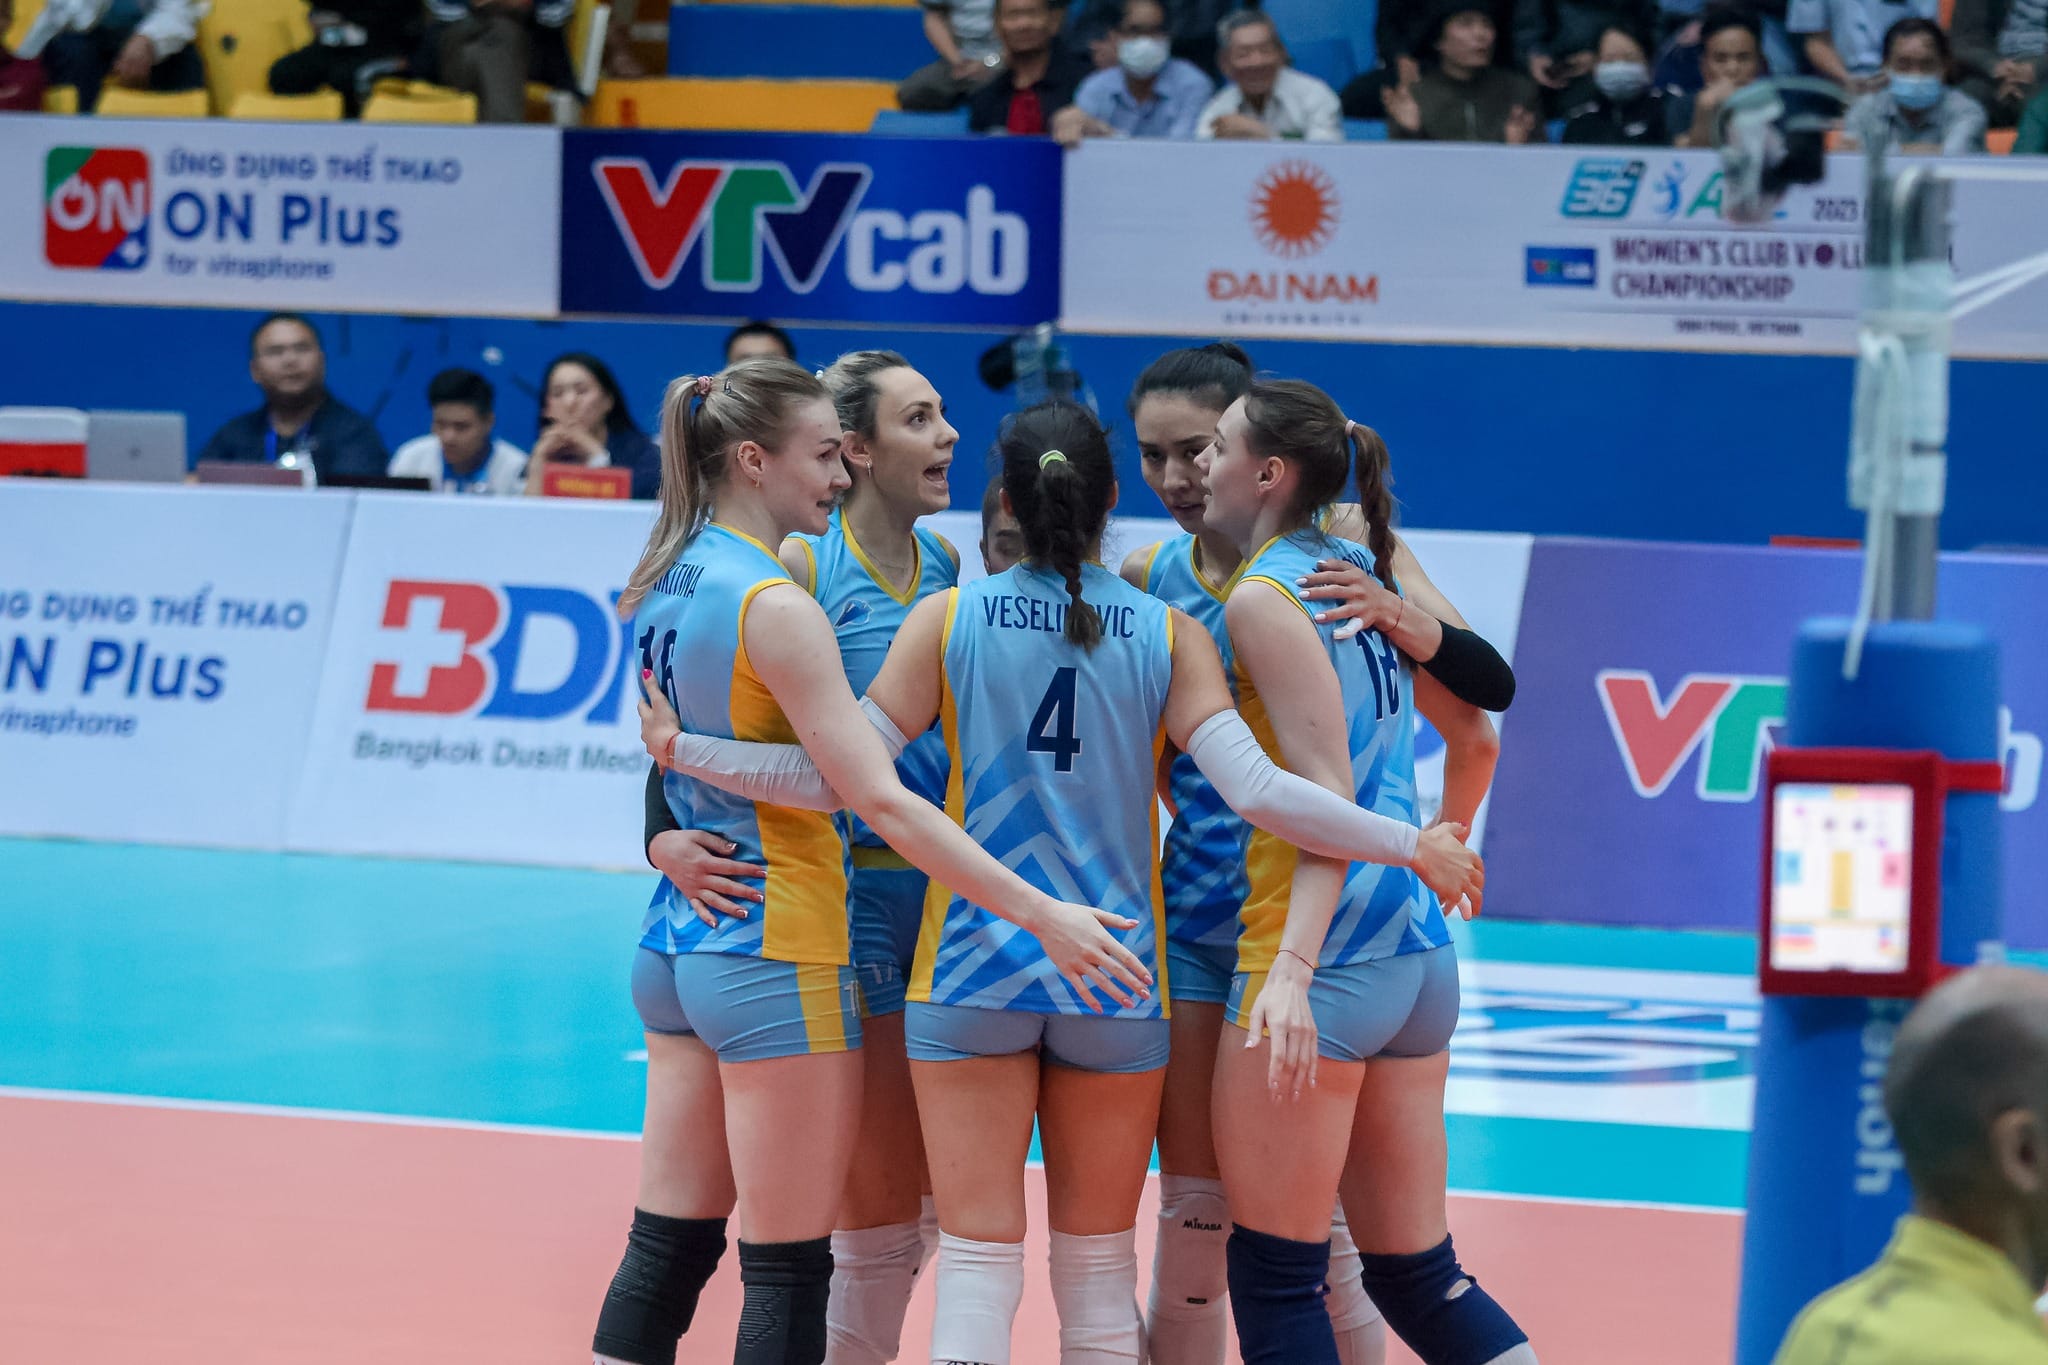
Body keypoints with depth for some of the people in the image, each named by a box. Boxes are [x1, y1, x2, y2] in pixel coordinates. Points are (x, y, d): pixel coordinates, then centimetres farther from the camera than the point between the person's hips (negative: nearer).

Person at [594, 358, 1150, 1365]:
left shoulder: (660, 588, 7)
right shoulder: (774, 606, -18)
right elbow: (882, 801, -23)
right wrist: (1043, 914, -24)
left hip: (674, 943, 8)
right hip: (776, 960, -8)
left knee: (668, 1247, 11)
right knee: (787, 1270, -2)